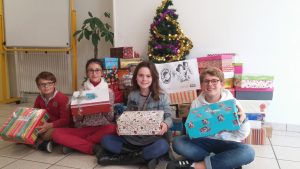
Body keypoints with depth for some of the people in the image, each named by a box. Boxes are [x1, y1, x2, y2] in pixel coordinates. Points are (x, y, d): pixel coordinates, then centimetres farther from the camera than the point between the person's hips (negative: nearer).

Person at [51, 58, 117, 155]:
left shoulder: (108, 92, 4)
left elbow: (110, 118, 0)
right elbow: (76, 119, 2)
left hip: (102, 128, -1)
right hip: (84, 128, 1)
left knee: (112, 128, -36)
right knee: (57, 133, -23)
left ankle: (74, 144, -20)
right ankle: (93, 148, -23)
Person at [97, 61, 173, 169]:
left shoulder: (162, 96, -5)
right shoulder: (132, 95, 6)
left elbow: (168, 116, -4)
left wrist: (166, 124, -29)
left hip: (152, 140, -3)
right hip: (131, 139, 4)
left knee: (163, 146, -37)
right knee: (106, 140, -14)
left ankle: (121, 158, -23)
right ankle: (146, 157, -19)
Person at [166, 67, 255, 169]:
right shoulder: (196, 103, 0)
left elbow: (242, 135, -4)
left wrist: (243, 120, -23)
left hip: (227, 143, -2)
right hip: (203, 141, 2)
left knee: (248, 152, -32)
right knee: (177, 142, -23)